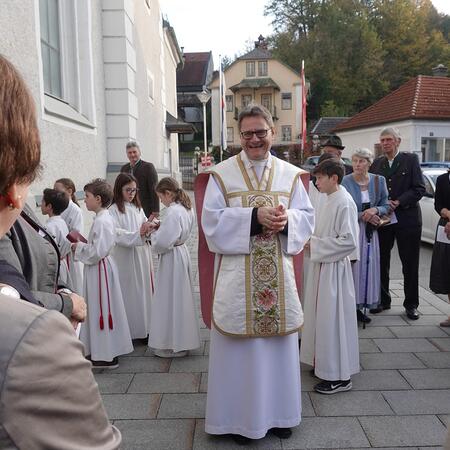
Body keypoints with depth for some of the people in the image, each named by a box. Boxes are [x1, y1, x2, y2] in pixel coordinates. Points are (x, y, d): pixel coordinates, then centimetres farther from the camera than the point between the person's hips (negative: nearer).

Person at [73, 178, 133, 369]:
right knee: (100, 309, 17)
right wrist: (83, 243, 7)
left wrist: (79, 246, -11)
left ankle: (107, 356, 11)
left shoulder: (101, 221, -21)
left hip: (99, 269, -10)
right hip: (101, 267, 10)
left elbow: (97, 252, -24)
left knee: (102, 309, 0)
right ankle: (103, 351, 29)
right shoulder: (105, 218, 9)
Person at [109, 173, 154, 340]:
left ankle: (145, 328, 20)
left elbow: (145, 228, 10)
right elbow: (117, 234, -17)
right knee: (129, 293, 2)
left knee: (143, 290, 9)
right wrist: (137, 234, -25)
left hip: (142, 255, 5)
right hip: (125, 257, -5)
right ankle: (129, 330, 14)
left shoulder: (138, 208, 11)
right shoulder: (113, 210, -7)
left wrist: (148, 229, -12)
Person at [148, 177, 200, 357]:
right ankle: (181, 340, 32)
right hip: (181, 252, 10)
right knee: (179, 298, 19)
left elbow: (163, 243, -25)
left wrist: (153, 234, -6)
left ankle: (172, 344, 15)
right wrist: (160, 227, 3)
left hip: (172, 258, -10)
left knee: (170, 299, 3)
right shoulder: (185, 208, 6)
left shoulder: (173, 212, -23)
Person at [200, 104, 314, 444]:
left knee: (278, 344, 13)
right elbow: (212, 221, -10)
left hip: (278, 274, 3)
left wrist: (287, 219, -17)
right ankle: (241, 416, 24)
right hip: (237, 275, -3)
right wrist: (255, 217, -20)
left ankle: (278, 412, 32)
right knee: (241, 346, 6)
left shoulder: (290, 174, 6)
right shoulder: (222, 174, -2)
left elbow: (307, 216, 5)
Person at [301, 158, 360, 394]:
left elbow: (349, 241, -21)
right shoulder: (327, 201, 10)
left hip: (334, 269, -9)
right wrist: (311, 241, 3)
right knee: (321, 316, 15)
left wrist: (316, 245, -16)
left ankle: (340, 377, 10)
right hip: (321, 265, 9)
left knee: (333, 319, -2)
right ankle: (323, 363, 30)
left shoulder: (344, 203, -16)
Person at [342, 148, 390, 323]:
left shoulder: (379, 181, 4)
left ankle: (360, 306, 18)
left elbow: (385, 206, 9)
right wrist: (363, 216, -14)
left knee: (368, 268, 6)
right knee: (351, 267, -5)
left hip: (370, 232, 4)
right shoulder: (345, 182, -8)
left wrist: (375, 210, -12)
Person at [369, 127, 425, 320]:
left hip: (407, 219, -3)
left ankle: (411, 304, 17)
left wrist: (398, 203, -17)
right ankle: (383, 300, 23)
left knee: (410, 264, 5)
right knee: (381, 263, 9)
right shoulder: (376, 163, 9)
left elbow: (419, 188, -7)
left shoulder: (411, 159, 0)